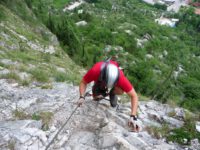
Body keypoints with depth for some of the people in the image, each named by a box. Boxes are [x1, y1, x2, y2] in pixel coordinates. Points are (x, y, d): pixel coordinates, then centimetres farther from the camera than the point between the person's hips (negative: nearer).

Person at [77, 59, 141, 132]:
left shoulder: (120, 77, -42)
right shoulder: (94, 71, -43)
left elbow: (134, 96, -35)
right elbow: (83, 82, -23)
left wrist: (133, 116, -43)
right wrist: (82, 97, -40)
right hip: (99, 79, 2)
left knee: (120, 91, -31)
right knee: (96, 96, -19)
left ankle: (112, 93, 4)